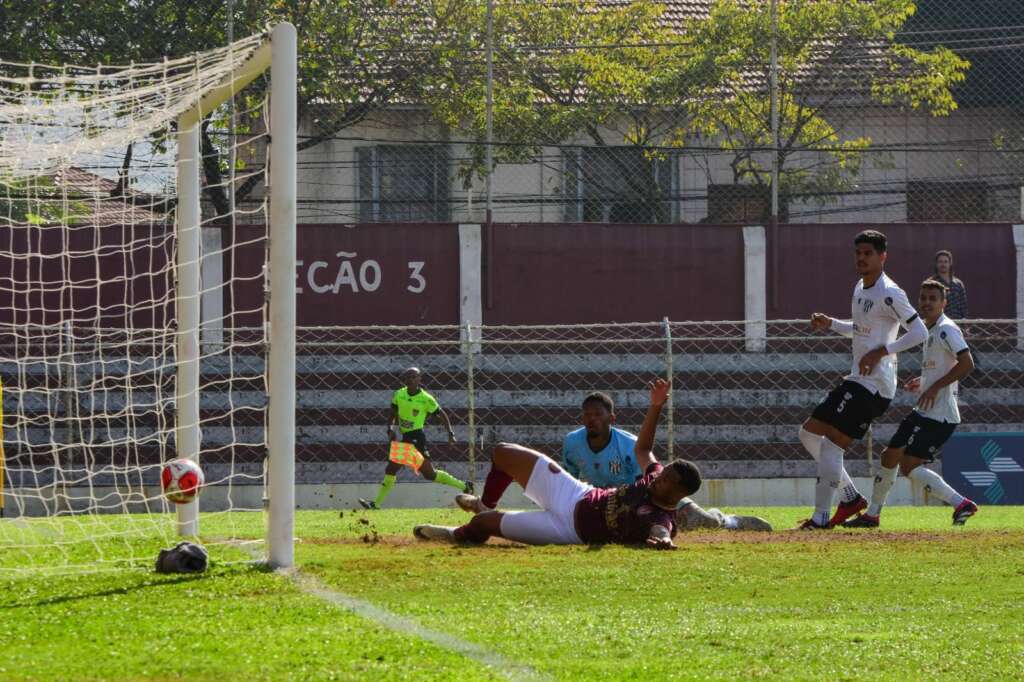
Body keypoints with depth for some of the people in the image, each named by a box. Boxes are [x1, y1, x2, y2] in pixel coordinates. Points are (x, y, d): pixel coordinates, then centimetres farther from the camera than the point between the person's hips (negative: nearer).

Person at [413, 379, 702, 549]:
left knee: (482, 523, -3)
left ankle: (458, 535, 36)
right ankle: (486, 505, 47)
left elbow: (659, 530, -53)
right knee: (502, 454, 15)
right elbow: (642, 449, 9)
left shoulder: (661, 518, -31)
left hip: (570, 528, -7)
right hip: (577, 495, 7)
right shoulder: (657, 478, -9)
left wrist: (662, 540, -78)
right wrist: (656, 407, -3)